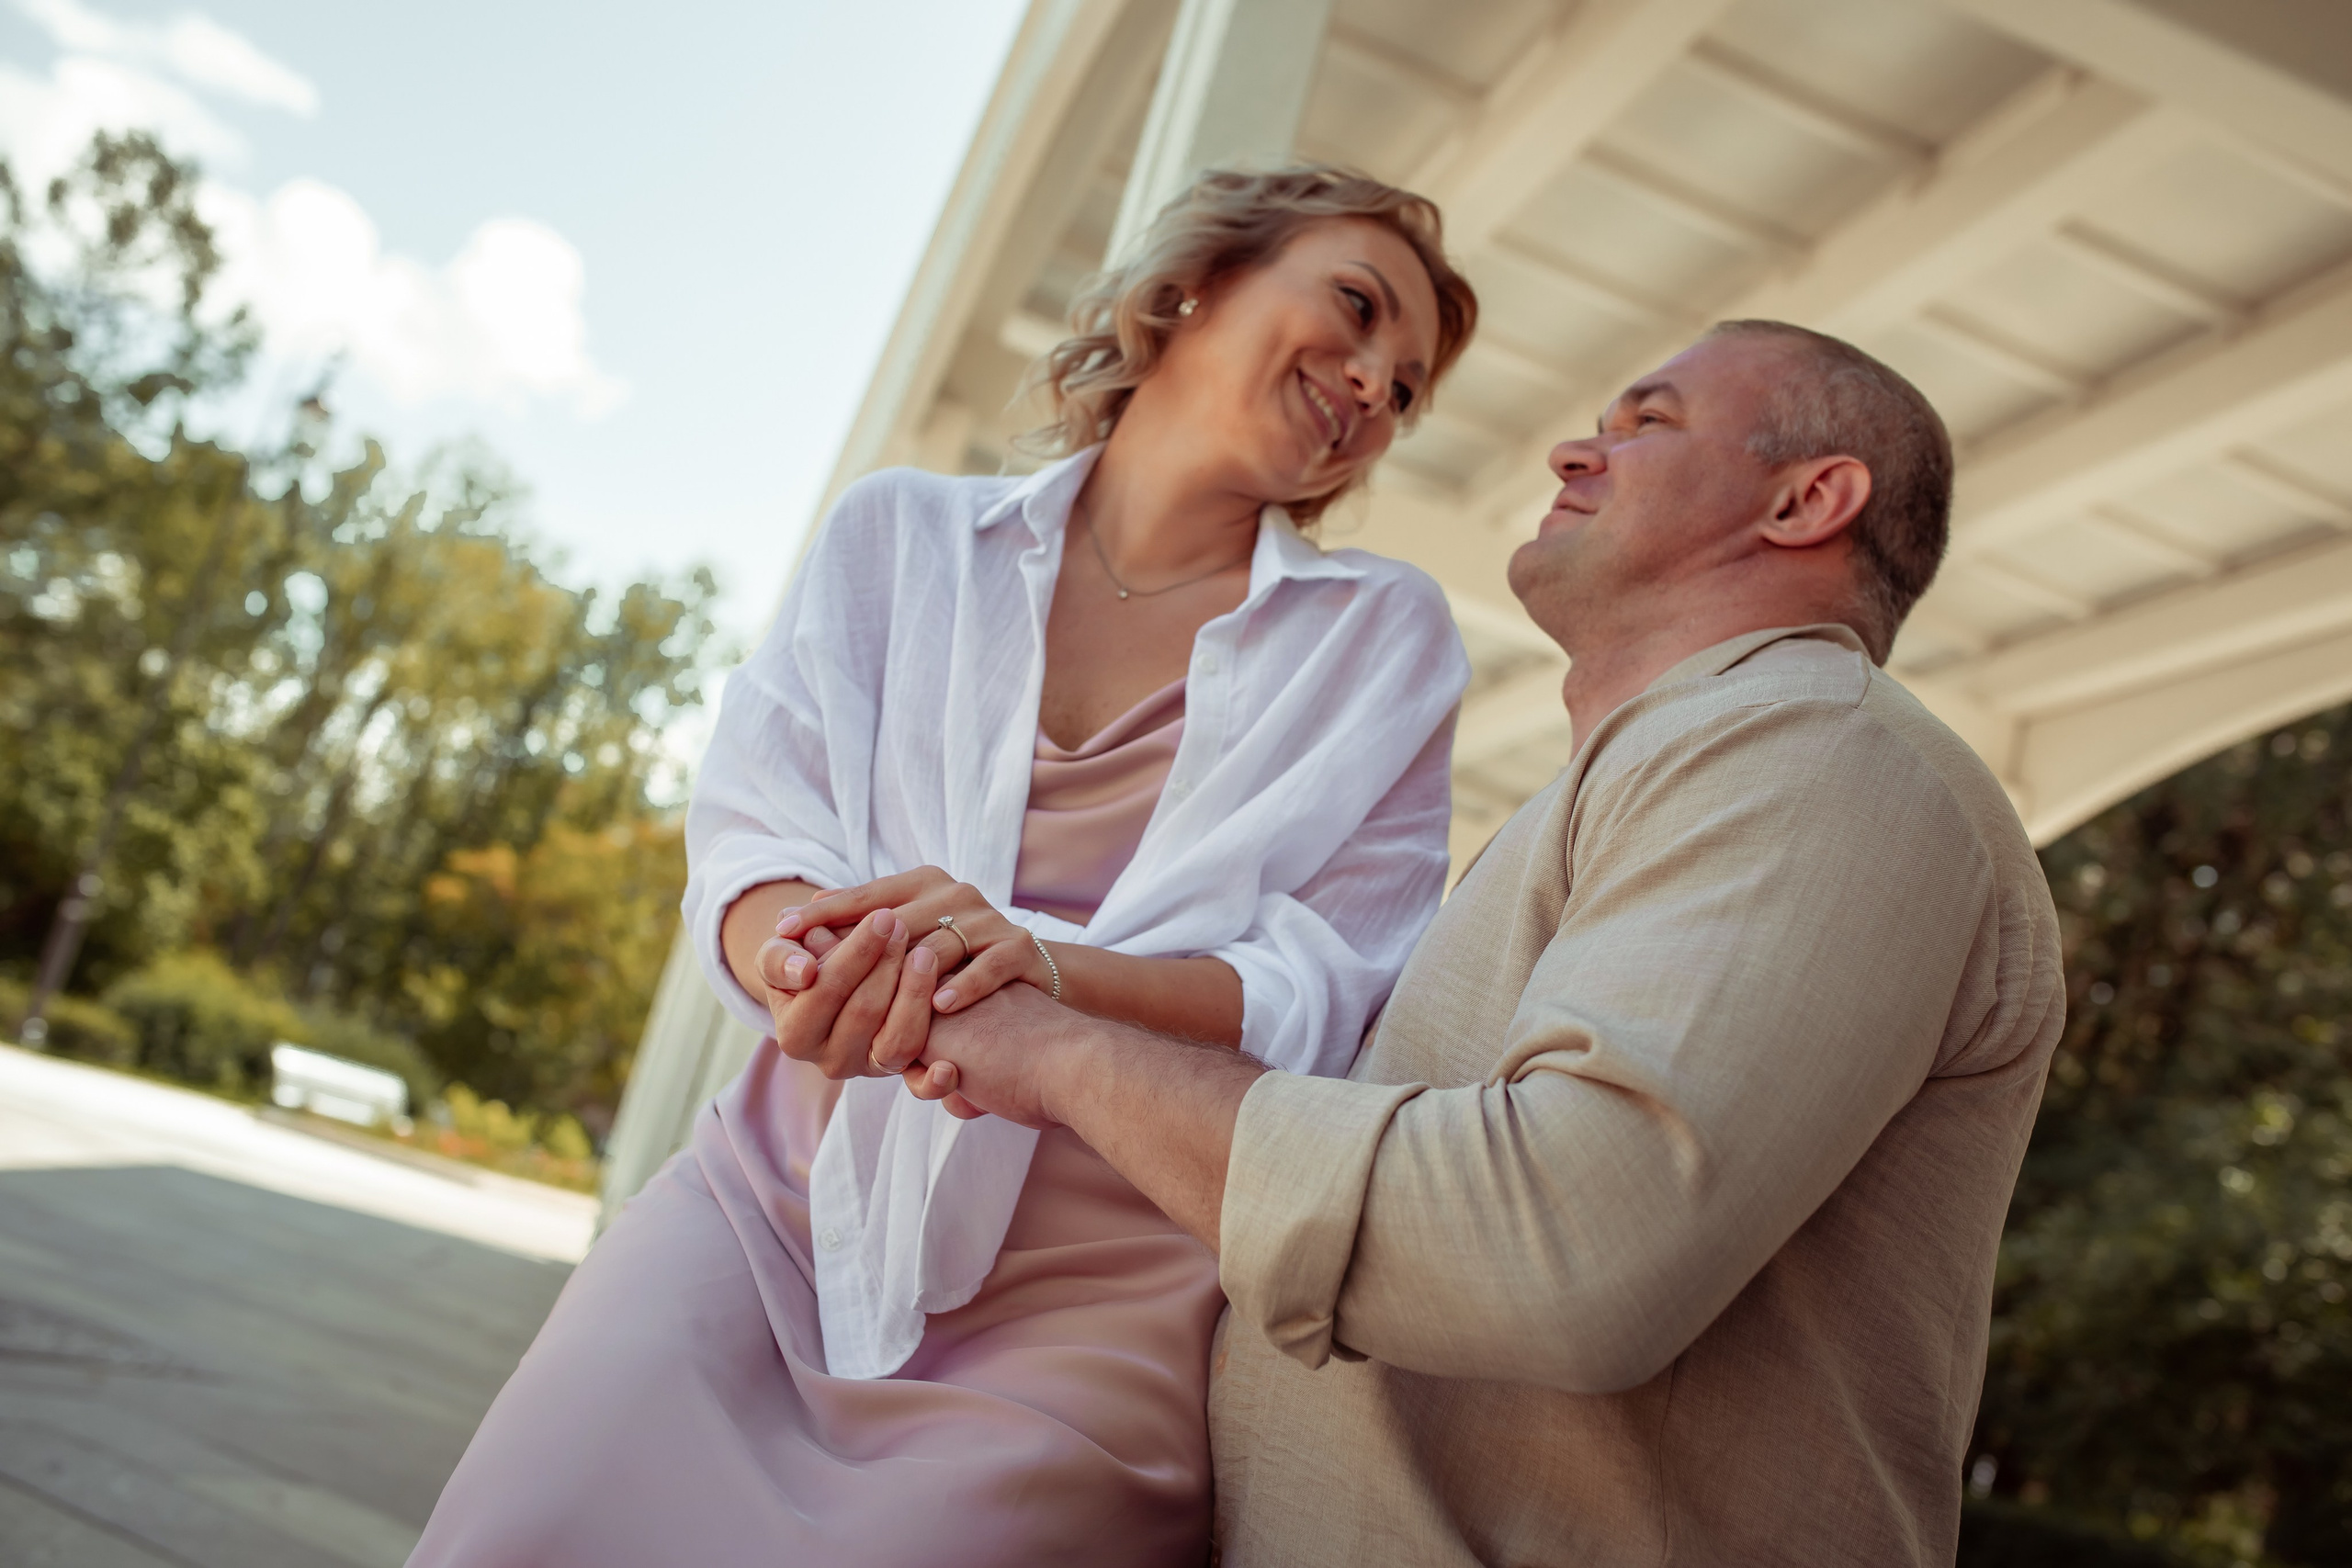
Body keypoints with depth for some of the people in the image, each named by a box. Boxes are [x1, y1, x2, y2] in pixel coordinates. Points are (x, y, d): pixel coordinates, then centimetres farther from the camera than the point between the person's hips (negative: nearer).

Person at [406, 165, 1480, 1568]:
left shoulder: (1385, 637, 5)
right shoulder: (905, 531, 8)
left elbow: (1337, 990, -6)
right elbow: (750, 829, -2)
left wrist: (1047, 969, -25)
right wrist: (808, 944, -26)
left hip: (1094, 1296, 0)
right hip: (785, 1193, 1)